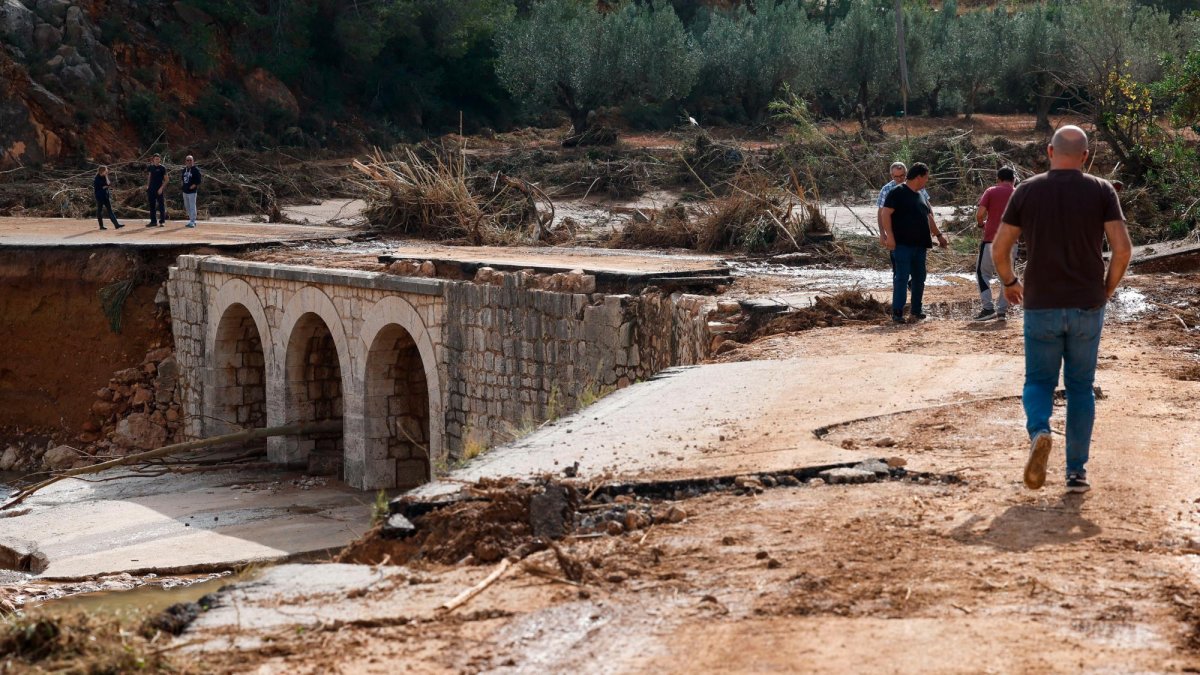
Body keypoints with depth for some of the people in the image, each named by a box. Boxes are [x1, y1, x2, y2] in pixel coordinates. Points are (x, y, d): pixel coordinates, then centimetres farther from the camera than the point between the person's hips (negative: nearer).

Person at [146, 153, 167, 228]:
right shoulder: (151, 167, 9)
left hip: (159, 190, -5)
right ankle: (153, 222, 13)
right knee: (151, 206, 7)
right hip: (151, 189, 5)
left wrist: (161, 188, -14)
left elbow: (166, 180, -5)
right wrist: (147, 186, 10)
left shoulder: (162, 168, -5)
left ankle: (162, 221, 2)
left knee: (161, 205, -3)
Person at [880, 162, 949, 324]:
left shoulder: (920, 195, 18)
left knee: (919, 277, 11)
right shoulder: (897, 193, -7)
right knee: (901, 277, -10)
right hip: (902, 244, -8)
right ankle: (897, 312, -10)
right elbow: (886, 214, -14)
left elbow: (928, 217, 29)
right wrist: (889, 236, -21)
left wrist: (938, 235, 30)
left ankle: (916, 310, 23)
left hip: (920, 244, 8)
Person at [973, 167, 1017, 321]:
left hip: (991, 240, -3)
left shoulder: (991, 192, 0)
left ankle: (988, 308, -4)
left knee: (983, 272, 7)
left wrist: (981, 223, 11)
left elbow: (980, 213, -10)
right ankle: (1002, 310, 8)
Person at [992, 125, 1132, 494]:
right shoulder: (1101, 191, -1)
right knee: (1080, 387, 12)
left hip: (1041, 307, 0)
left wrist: (1009, 282, 19)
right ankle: (1077, 471, 10)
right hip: (1087, 306, 0)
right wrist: (1107, 289, 7)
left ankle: (1038, 432, -20)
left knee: (1039, 381, 12)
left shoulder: (1027, 191, 0)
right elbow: (1123, 248, -9)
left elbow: (999, 248, 0)